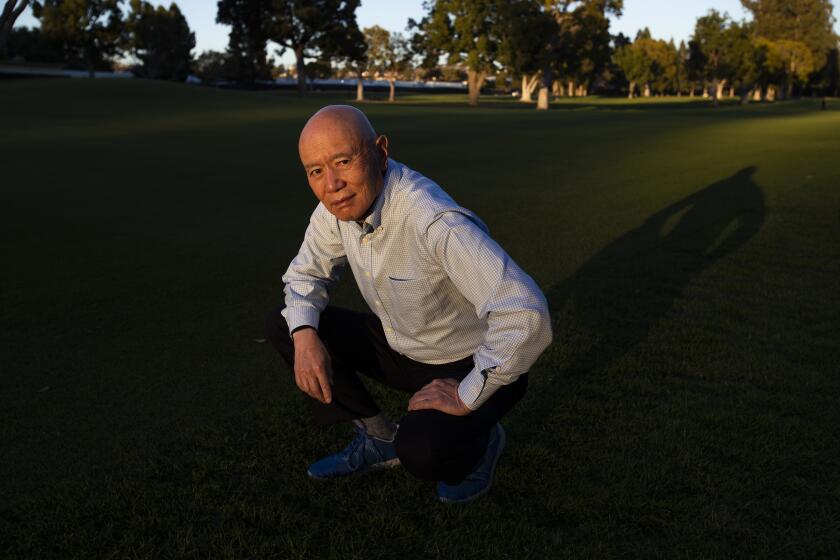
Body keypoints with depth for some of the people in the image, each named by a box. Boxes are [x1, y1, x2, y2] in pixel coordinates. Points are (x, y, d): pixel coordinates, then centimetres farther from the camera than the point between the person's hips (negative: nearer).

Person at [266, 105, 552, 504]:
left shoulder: (433, 220, -35)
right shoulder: (338, 205, -11)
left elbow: (525, 315, -43)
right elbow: (306, 272, 7)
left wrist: (468, 396, -30)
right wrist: (304, 336, -13)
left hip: (473, 365, -7)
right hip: (401, 346, 7)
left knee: (421, 450, -34)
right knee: (283, 325, -2)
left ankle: (480, 439, 4)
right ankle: (379, 438, 9)